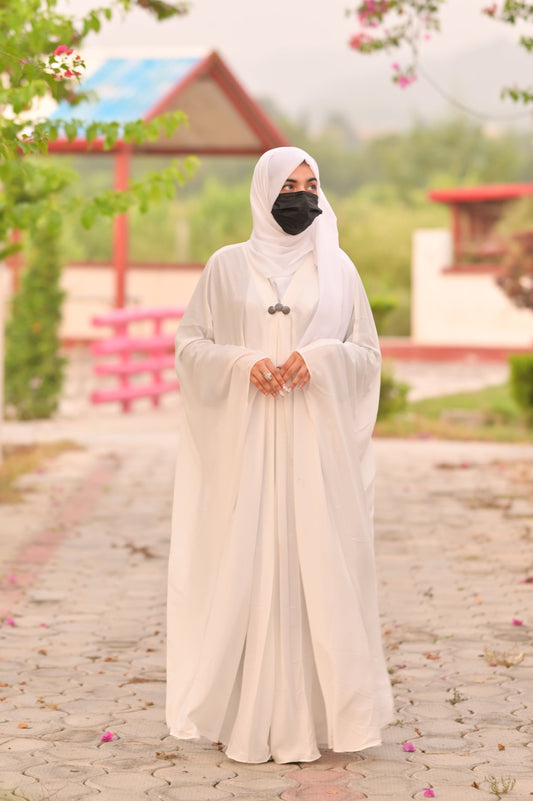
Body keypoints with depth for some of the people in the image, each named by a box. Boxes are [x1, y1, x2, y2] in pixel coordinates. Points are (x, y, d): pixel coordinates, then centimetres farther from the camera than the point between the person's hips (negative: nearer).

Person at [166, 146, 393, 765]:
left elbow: (368, 352, 8)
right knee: (247, 563, -4)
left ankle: (321, 709, 4)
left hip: (318, 441, 1)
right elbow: (189, 343, 5)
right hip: (246, 441, -1)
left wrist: (319, 358, -11)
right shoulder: (227, 266, 7)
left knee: (318, 560, -2)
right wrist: (243, 364, -12)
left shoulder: (338, 269, 9)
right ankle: (249, 714, 3)